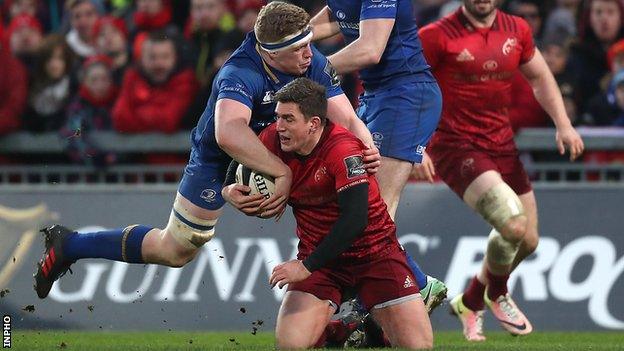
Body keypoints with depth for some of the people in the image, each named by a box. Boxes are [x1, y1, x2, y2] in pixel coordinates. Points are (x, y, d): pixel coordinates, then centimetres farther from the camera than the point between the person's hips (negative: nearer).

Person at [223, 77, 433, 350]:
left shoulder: (343, 150, -24)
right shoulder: (274, 140, -8)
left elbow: (355, 220, -29)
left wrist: (307, 266, -27)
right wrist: (230, 189, -9)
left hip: (375, 253, -3)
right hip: (315, 251, 3)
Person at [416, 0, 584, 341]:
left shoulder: (517, 31, 7)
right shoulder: (438, 36, -10)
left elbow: (540, 77, 21)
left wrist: (563, 125, 9)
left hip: (501, 144, 7)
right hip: (456, 147, -7)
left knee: (527, 242, 9)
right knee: (513, 224, -22)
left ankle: (470, 302, 35)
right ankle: (496, 295, 8)